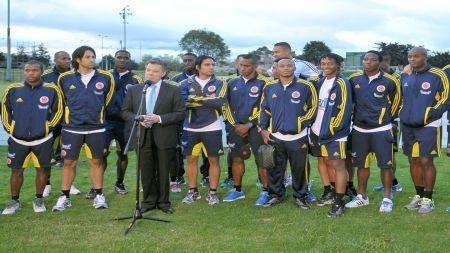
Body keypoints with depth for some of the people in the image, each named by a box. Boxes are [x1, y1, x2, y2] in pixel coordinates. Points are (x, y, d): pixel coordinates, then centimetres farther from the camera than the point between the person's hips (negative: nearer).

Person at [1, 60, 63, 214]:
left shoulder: (51, 90, -6)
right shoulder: (13, 90, -2)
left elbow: (58, 111, 3)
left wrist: (48, 126, -2)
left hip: (43, 139, -1)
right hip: (18, 139, 1)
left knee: (42, 169, 7)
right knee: (16, 171, 7)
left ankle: (39, 200, 25)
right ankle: (14, 201, 23)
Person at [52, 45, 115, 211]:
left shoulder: (105, 78, -3)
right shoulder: (65, 78, -2)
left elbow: (108, 99, 13)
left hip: (96, 128, 0)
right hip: (72, 128, 0)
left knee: (96, 161, 9)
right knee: (69, 162, 5)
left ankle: (99, 196, 18)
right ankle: (64, 197, 14)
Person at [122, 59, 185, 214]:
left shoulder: (173, 91, 1)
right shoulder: (134, 90, 9)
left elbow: (180, 113, -3)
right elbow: (125, 112, 10)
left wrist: (160, 118, -15)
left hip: (164, 137, -2)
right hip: (142, 137, 2)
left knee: (163, 172, 5)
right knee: (146, 171, 6)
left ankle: (163, 202, 18)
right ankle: (149, 201, 19)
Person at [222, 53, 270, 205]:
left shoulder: (263, 83, -7)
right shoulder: (232, 83, 7)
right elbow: (227, 105, 11)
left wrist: (249, 125, -11)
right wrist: (234, 124, 0)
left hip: (255, 127, -5)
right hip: (236, 127, 5)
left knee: (261, 160, -5)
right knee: (237, 159, 11)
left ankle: (265, 191, 5)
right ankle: (237, 190, 23)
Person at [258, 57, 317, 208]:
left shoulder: (305, 87, -4)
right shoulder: (269, 88, 7)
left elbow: (312, 108, 1)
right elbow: (264, 110, 12)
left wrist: (302, 123, -7)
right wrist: (263, 128, 4)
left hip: (298, 137, -3)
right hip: (275, 137, 3)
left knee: (299, 169, 6)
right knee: (275, 169, 11)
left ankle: (300, 196, 21)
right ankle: (276, 195, 26)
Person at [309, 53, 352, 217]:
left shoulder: (342, 83, -11)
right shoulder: (320, 83, 13)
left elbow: (344, 110, -16)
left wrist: (331, 130, -17)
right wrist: (314, 125, 11)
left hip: (334, 133, -8)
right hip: (318, 131, 8)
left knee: (337, 165, -5)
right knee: (325, 162, 16)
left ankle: (339, 203, -3)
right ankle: (330, 193, 31)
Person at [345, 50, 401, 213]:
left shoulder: (389, 81, -8)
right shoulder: (354, 79, 1)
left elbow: (396, 102, 6)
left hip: (381, 129, -3)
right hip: (359, 129, 3)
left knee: (385, 164, 0)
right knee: (361, 164, 12)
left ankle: (387, 199, 11)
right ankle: (362, 196, 24)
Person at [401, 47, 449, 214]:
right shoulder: (405, 76, 8)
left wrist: (431, 114, -14)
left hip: (428, 126, -5)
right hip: (408, 126, 6)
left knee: (426, 161, -7)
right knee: (413, 161, 10)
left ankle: (428, 199, 5)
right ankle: (419, 195, 23)